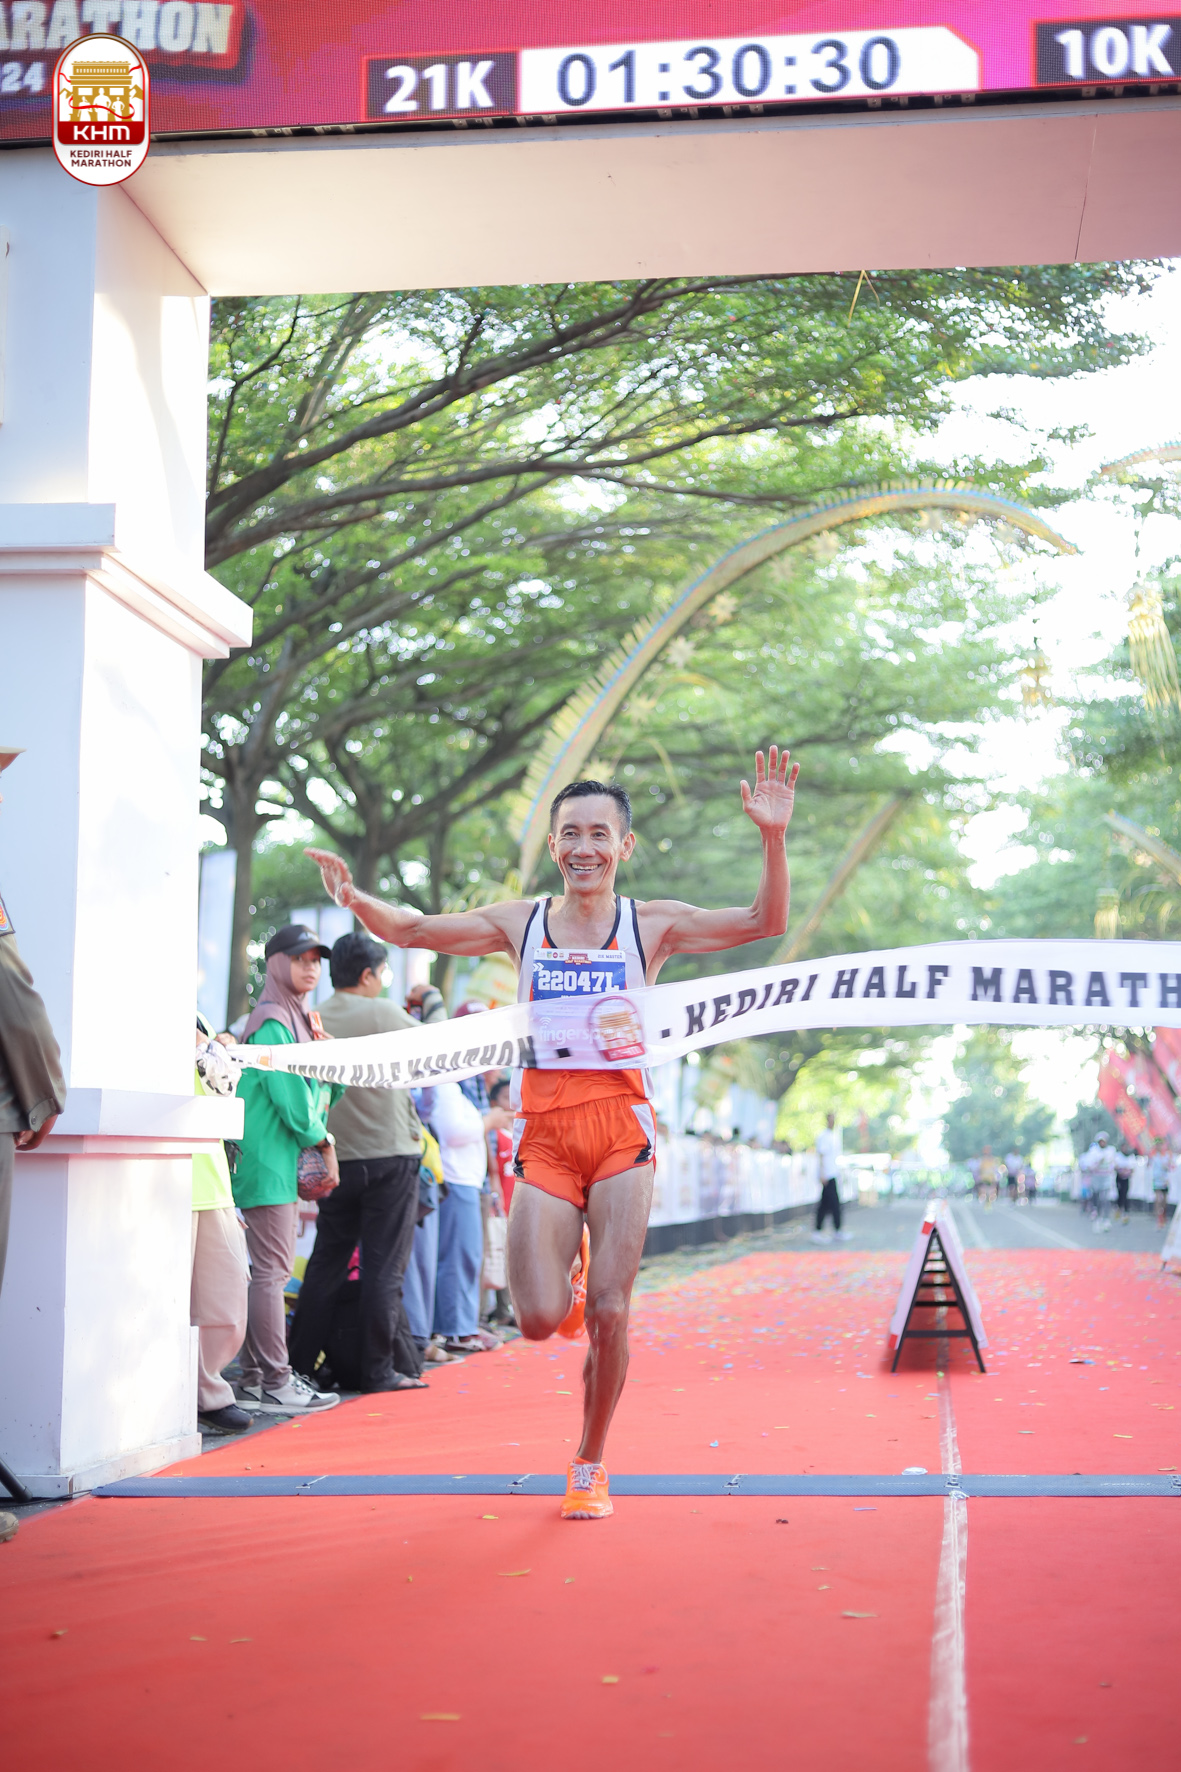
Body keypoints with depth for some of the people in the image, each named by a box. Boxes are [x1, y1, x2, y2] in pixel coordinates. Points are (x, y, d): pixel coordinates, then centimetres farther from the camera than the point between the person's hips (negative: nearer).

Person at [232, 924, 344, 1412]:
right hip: (267, 1162, -10)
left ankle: (255, 1379, 13)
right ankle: (275, 1382, -7)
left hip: (282, 1165, 10)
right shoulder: (271, 1024, -11)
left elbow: (329, 1089, 18)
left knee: (271, 1271, 9)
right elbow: (291, 1099, -16)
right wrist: (324, 1144, -4)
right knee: (272, 1271, -9)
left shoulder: (297, 1020, 19)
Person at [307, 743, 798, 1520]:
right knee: (541, 1319, -9)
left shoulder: (651, 924, 5)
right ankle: (568, 1280, 30)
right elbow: (416, 930, 9)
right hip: (546, 1135, 1)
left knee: (609, 1313, -5)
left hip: (622, 1131, -1)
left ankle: (589, 1466, 16)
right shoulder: (519, 923, 9)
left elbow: (763, 923, -2)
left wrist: (773, 839, -18)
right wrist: (360, 901, -12)